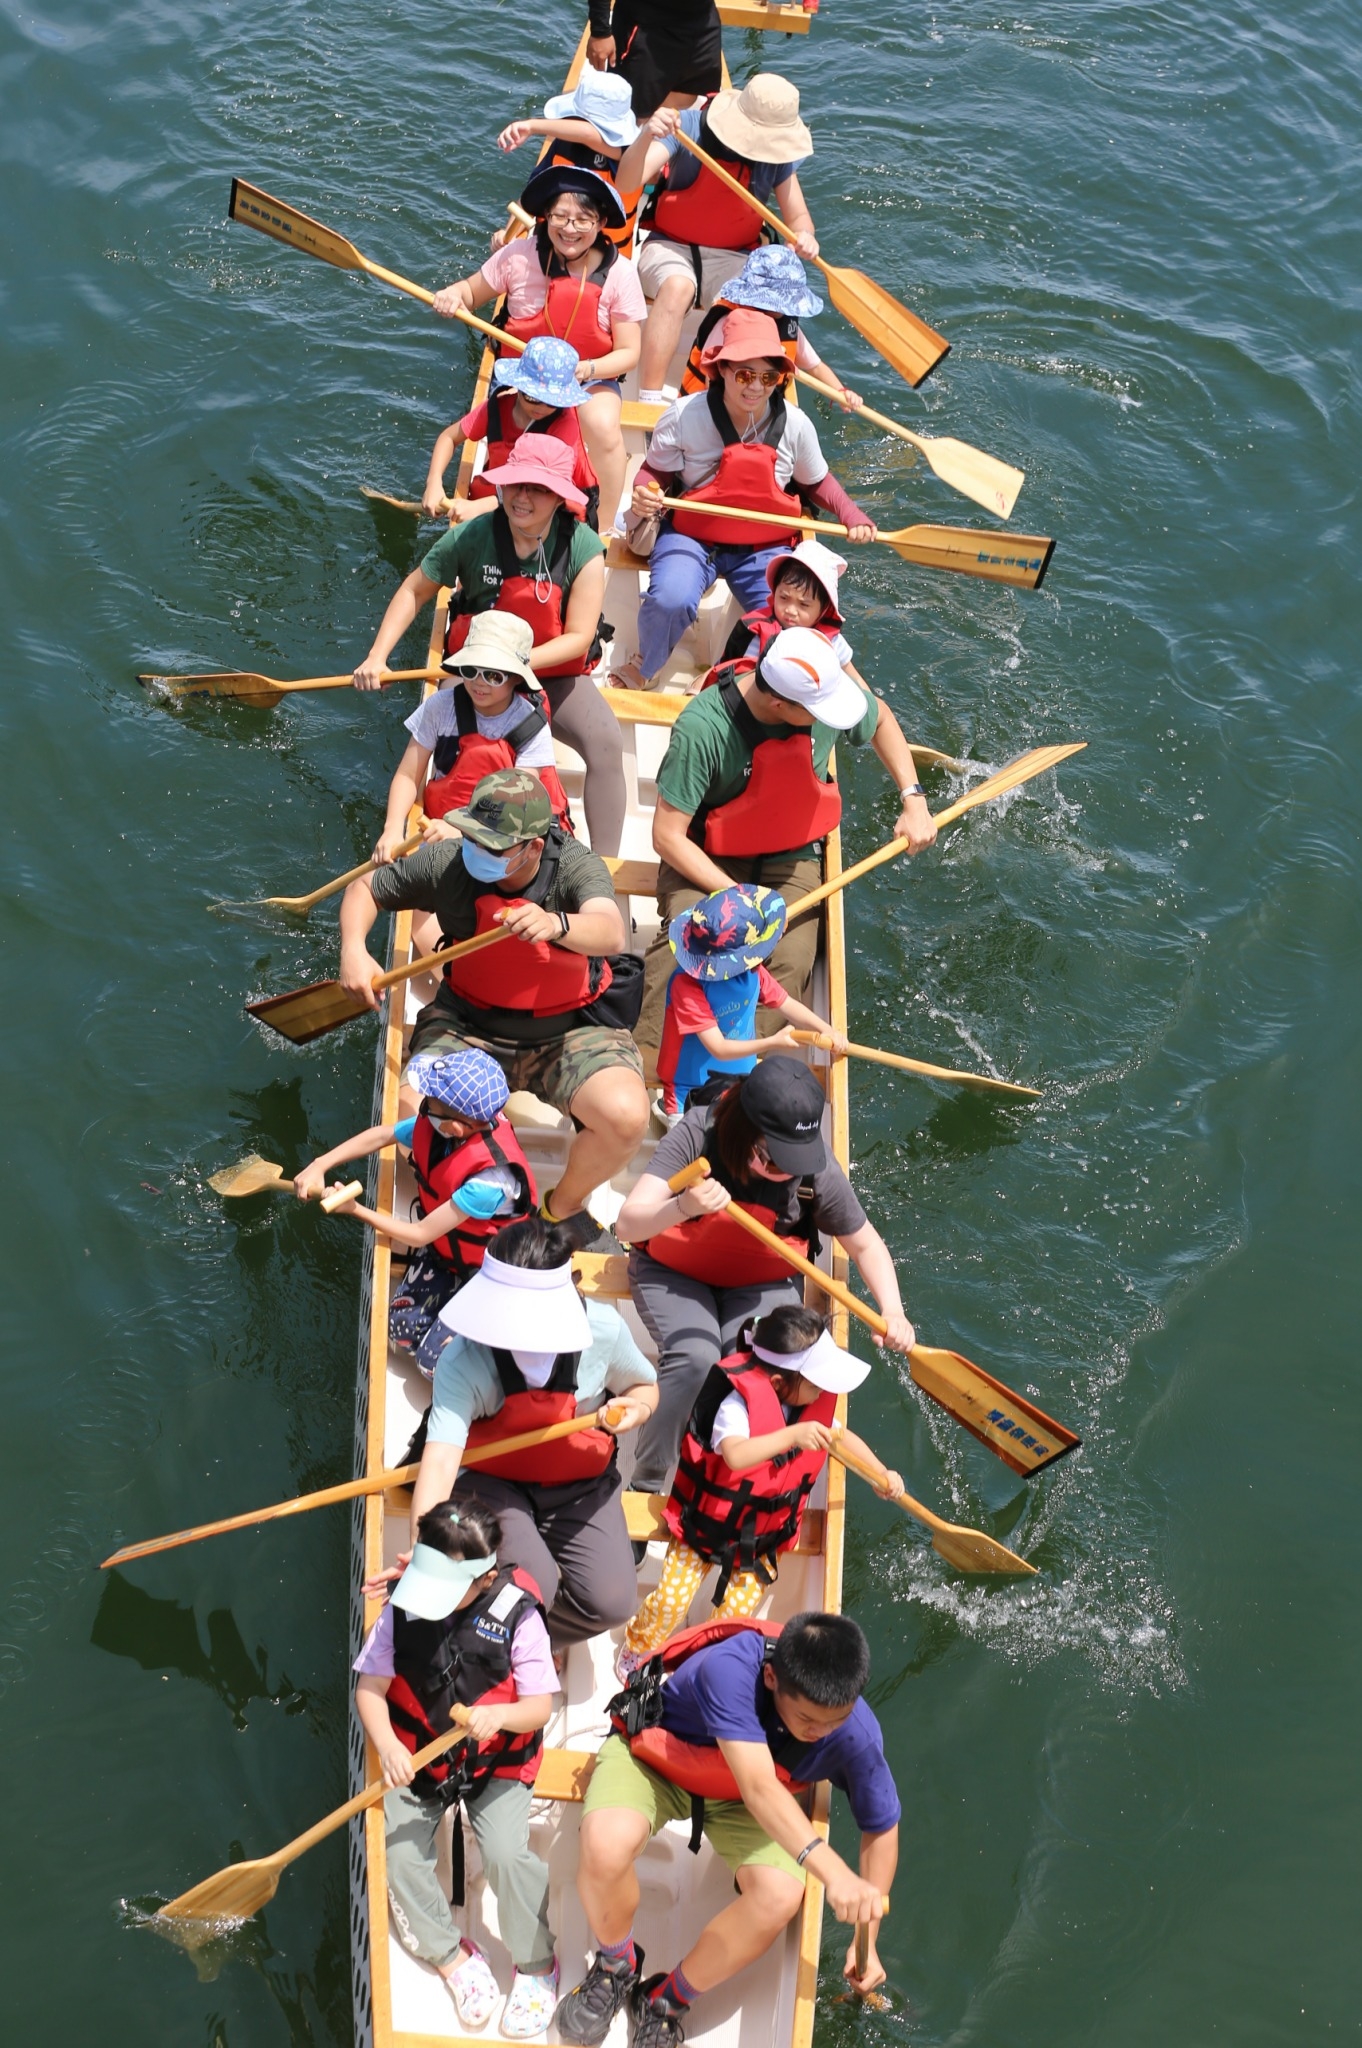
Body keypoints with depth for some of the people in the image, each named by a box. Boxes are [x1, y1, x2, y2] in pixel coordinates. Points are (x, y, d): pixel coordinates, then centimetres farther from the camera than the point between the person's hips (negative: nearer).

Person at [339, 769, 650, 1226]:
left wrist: (555, 924, -63)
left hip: (571, 1030, -2)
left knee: (625, 1117, -28)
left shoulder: (576, 867, -21)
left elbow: (611, 933, -41)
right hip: (470, 1027, 2)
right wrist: (354, 951, -19)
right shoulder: (448, 863, -14)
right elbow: (364, 888, 1)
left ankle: (564, 1204, 6)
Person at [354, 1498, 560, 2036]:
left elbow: (540, 1706, -13)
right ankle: (452, 1956, 10)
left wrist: (500, 1715, -35)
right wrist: (387, 1745, -28)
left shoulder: (517, 1615, -17)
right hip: (416, 1758, 2)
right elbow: (370, 1688, -9)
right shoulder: (402, 1607, -11)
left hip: (497, 1763, -2)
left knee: (506, 1854, -21)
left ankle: (535, 1964, 3)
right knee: (401, 1856, -15)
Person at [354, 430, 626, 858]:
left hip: (555, 675, 0)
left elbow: (578, 638, -15)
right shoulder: (472, 538, -13)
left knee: (606, 742, -26)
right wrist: (376, 657, -7)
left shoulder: (583, 549, -14)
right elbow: (415, 590, 2)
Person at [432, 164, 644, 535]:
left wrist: (586, 369, -25)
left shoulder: (619, 274, -10)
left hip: (592, 378, 0)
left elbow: (629, 352, -7)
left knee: (604, 427, -31)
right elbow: (472, 291, 6)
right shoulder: (519, 256, -10)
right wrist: (453, 295, -18)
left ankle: (605, 529, -13)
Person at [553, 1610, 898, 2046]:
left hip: (734, 1799, 3)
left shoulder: (856, 1734, -26)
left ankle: (667, 2001, 1)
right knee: (605, 1846, -35)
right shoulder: (731, 1667, -41)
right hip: (652, 1754, -3)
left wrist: (867, 1939, -10)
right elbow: (758, 1788, -48)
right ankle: (616, 1966, 1)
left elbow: (882, 1826, -9)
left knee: (781, 1895, -26)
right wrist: (832, 1872, -59)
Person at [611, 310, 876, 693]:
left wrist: (851, 515, -3)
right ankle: (643, 669, 2)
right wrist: (644, 492, -23)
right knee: (671, 601, -33)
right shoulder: (685, 416, -12)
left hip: (765, 547, 2)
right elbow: (654, 470, 0)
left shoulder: (795, 425, -5)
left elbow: (815, 482, 13)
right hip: (691, 537, -2)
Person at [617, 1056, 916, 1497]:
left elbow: (865, 1244, -4)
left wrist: (892, 1313, -20)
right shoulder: (698, 1135, -27)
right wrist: (682, 1208, -55)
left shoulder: (816, 1170, -21)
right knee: (695, 1358, -29)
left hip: (762, 1284, 2)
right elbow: (627, 1225, -34)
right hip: (674, 1273, -2)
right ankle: (647, 1484, -10)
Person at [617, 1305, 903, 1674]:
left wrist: (882, 1473, 2)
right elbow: (735, 1455, -50)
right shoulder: (740, 1403, -32)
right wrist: (792, 1436, -58)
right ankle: (636, 1649, 21)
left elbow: (842, 1436, 12)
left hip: (761, 1538, 5)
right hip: (707, 1523, -5)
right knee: (672, 1599, -8)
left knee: (738, 1612, -4)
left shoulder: (814, 1404, -9)